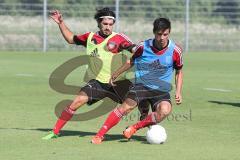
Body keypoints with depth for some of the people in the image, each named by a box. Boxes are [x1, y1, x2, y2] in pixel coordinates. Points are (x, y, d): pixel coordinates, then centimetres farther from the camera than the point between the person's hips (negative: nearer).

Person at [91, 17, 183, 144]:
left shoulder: (175, 51, -6)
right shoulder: (143, 47, -6)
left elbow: (179, 72, 10)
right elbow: (132, 62, 15)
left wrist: (178, 92, -1)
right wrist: (115, 75, 21)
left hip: (161, 90, 0)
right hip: (141, 84, 0)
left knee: (164, 110, -29)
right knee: (125, 107, -22)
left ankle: (134, 128, -11)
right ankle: (100, 134, -13)